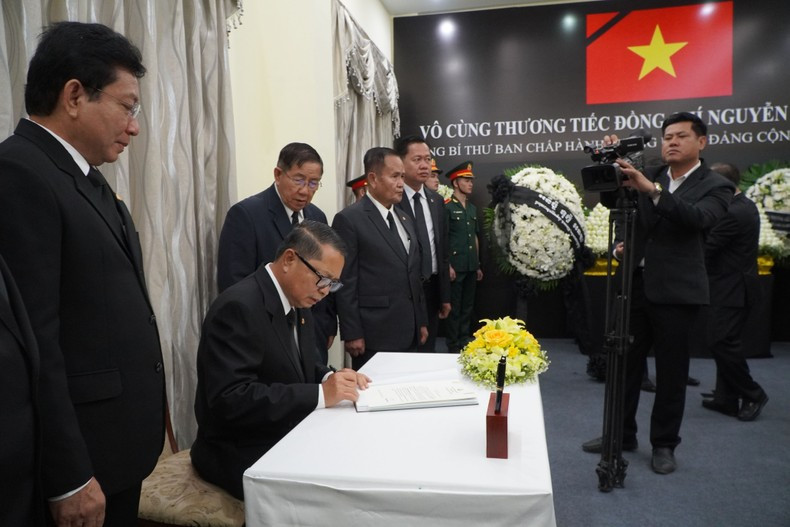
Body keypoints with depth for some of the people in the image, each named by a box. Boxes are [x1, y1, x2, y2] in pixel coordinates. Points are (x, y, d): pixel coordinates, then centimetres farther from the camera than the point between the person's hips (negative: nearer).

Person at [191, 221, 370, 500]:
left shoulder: (298, 302, 5)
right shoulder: (238, 307, -22)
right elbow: (231, 399, -28)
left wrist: (329, 378, -7)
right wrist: (320, 394, -29)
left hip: (289, 439, 8)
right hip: (244, 455, -8)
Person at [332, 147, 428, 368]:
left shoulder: (404, 219, 15)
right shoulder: (349, 219, -9)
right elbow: (345, 282, -12)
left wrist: (422, 321, 15)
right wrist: (352, 334, -13)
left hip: (408, 331, 7)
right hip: (374, 334, -7)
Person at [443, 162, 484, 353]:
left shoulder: (472, 208, 14)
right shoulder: (446, 207, -8)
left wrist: (478, 265, 15)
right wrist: (448, 265, -15)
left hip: (471, 266, 7)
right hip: (455, 266, -7)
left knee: (468, 306, 13)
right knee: (454, 308, 1)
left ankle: (464, 343, 23)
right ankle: (453, 347, 10)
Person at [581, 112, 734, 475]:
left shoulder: (716, 186, -1)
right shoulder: (645, 178, 11)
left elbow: (698, 218, -20)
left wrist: (651, 189, -32)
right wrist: (612, 161, -11)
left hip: (676, 292, -3)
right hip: (635, 285, 4)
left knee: (671, 373, 6)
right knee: (625, 363, 9)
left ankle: (664, 445, 23)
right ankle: (622, 435, 25)